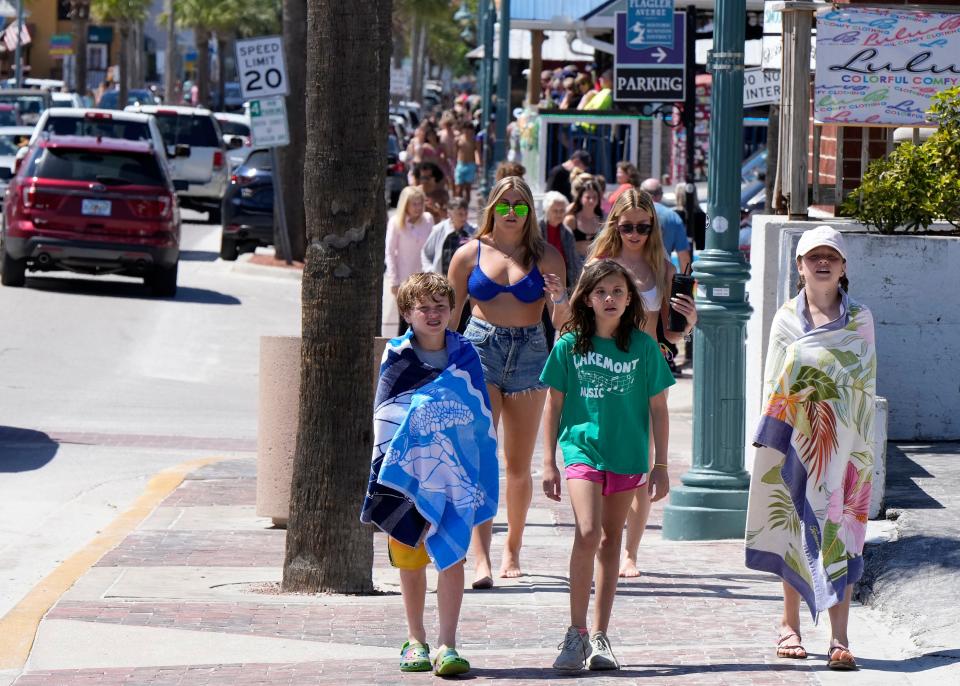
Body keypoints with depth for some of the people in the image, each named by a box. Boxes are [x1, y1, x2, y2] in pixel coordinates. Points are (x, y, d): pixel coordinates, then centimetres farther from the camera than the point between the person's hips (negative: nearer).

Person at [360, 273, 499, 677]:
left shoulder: (465, 355, 6)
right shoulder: (397, 356, 1)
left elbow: (482, 417, 13)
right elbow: (383, 415, 4)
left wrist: (480, 473, 10)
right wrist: (387, 467, -4)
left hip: (453, 473, 0)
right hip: (407, 472, 0)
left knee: (451, 555, -7)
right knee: (409, 558, 9)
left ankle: (448, 646, -7)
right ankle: (415, 640, 22)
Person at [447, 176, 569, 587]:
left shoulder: (545, 256, 5)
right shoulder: (470, 254, 5)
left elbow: (564, 322, 3)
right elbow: (450, 314, 11)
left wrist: (560, 299, -19)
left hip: (529, 353, 1)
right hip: (479, 351, -1)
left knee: (519, 464, 9)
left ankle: (512, 550, 27)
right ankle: (481, 561, -21)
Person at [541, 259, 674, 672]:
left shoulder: (643, 346, -1)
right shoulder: (570, 345, -1)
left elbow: (658, 408, 5)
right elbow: (553, 405, 6)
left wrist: (660, 465, 4)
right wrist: (549, 463, 4)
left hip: (626, 454, 2)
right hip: (581, 447, -2)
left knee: (610, 540, 10)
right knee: (587, 533, -18)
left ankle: (599, 637, 17)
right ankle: (576, 632, -10)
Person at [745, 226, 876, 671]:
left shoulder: (859, 320, 3)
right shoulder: (786, 319, 6)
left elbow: (866, 385, 4)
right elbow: (773, 383, 9)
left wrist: (862, 445, -1)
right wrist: (772, 436, 2)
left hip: (841, 440, -1)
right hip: (795, 437, 1)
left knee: (839, 533, -6)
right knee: (796, 525, 6)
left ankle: (839, 636, -7)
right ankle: (790, 624, 18)